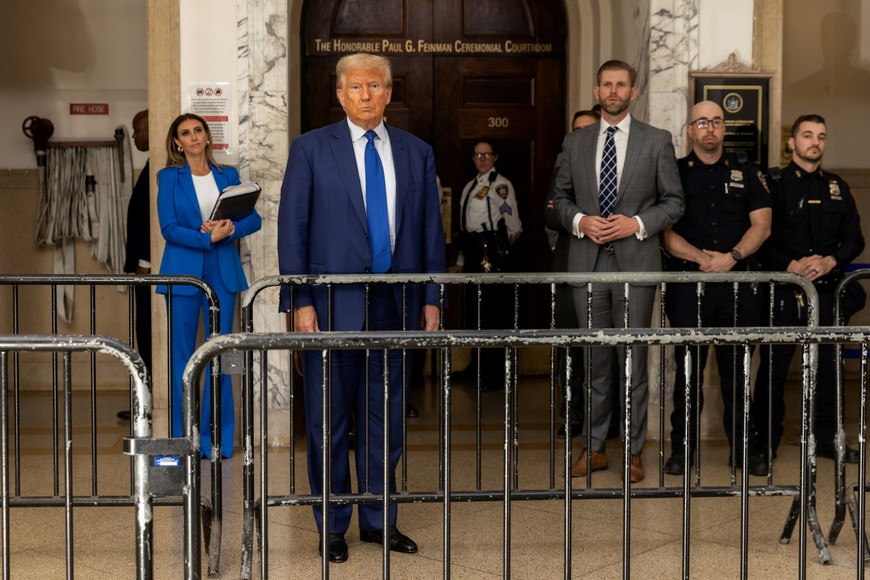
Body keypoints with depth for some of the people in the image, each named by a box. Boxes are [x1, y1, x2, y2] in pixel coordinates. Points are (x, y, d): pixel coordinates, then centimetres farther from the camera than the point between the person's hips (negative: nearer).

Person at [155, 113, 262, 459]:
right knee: (183, 356, 2)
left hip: (222, 273, 2)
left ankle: (217, 440, 8)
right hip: (184, 272, -2)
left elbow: (254, 218, 5)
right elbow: (169, 228, -7)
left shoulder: (227, 176, 11)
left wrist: (231, 229, -15)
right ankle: (182, 441, 10)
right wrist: (208, 238, -18)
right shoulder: (169, 177, 3)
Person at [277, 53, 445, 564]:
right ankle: (333, 525, 17)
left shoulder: (417, 153, 9)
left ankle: (379, 519, 23)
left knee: (386, 417, 10)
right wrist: (300, 301, -9)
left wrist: (431, 298, 5)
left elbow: (431, 231, 10)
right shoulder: (311, 149, 1)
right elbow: (292, 229, -2)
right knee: (329, 420, 4)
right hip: (333, 304, -3)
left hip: (396, 304, 3)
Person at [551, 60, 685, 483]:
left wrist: (637, 224, -12)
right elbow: (561, 197, 14)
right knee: (594, 359, 8)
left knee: (633, 358, 1)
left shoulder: (657, 141, 3)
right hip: (587, 261, 2)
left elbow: (673, 201, 4)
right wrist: (579, 221, -6)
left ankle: (633, 451, 10)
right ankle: (594, 447, 17)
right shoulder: (575, 142, 10)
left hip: (635, 260, -2)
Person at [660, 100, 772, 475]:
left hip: (738, 283, 1)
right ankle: (682, 449, 8)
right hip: (687, 285, -1)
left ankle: (741, 447, 13)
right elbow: (665, 231, -1)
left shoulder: (747, 173, 12)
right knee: (688, 367, 1)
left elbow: (761, 225, 5)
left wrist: (731, 256, -11)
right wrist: (701, 257, -14)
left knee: (736, 367, 4)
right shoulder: (674, 173, 8)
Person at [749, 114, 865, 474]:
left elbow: (854, 239, 13)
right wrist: (791, 266, -17)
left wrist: (831, 261, -6)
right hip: (783, 291, -4)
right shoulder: (773, 184, 1)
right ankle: (764, 446, 5)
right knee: (773, 367, -3)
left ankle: (826, 438, 22)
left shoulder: (837, 188, 15)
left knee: (827, 365, 8)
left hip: (826, 289, 4)